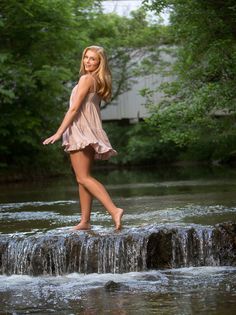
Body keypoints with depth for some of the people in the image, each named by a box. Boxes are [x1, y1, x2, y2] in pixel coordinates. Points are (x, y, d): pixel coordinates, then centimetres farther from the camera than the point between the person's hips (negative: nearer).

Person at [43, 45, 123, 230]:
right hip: (91, 132, 9)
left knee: (83, 177, -13)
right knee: (84, 177, 12)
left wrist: (59, 133, -18)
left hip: (81, 132, -9)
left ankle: (114, 210, -28)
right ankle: (85, 221, 11)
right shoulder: (99, 82, 14)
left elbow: (74, 109, -17)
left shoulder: (86, 79, -12)